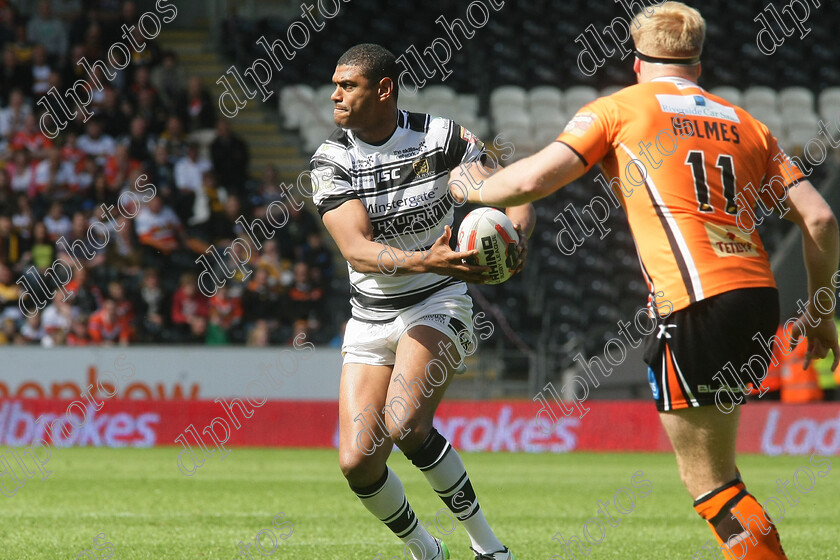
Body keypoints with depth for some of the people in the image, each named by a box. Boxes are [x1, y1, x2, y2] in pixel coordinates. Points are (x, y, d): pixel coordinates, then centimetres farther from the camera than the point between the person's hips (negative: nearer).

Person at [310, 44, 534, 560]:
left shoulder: (440, 137, -8)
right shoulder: (332, 161, -8)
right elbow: (357, 250, -20)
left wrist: (515, 236, -27)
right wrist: (427, 260, -38)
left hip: (438, 305, -3)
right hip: (370, 318, 3)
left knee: (405, 426, -27)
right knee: (358, 461, -8)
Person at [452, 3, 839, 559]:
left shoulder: (619, 108, 8)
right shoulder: (746, 123, 21)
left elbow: (531, 180, -1)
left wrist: (462, 187, 19)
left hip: (696, 304, -6)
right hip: (760, 295, 6)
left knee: (709, 483, -1)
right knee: (714, 467, 24)